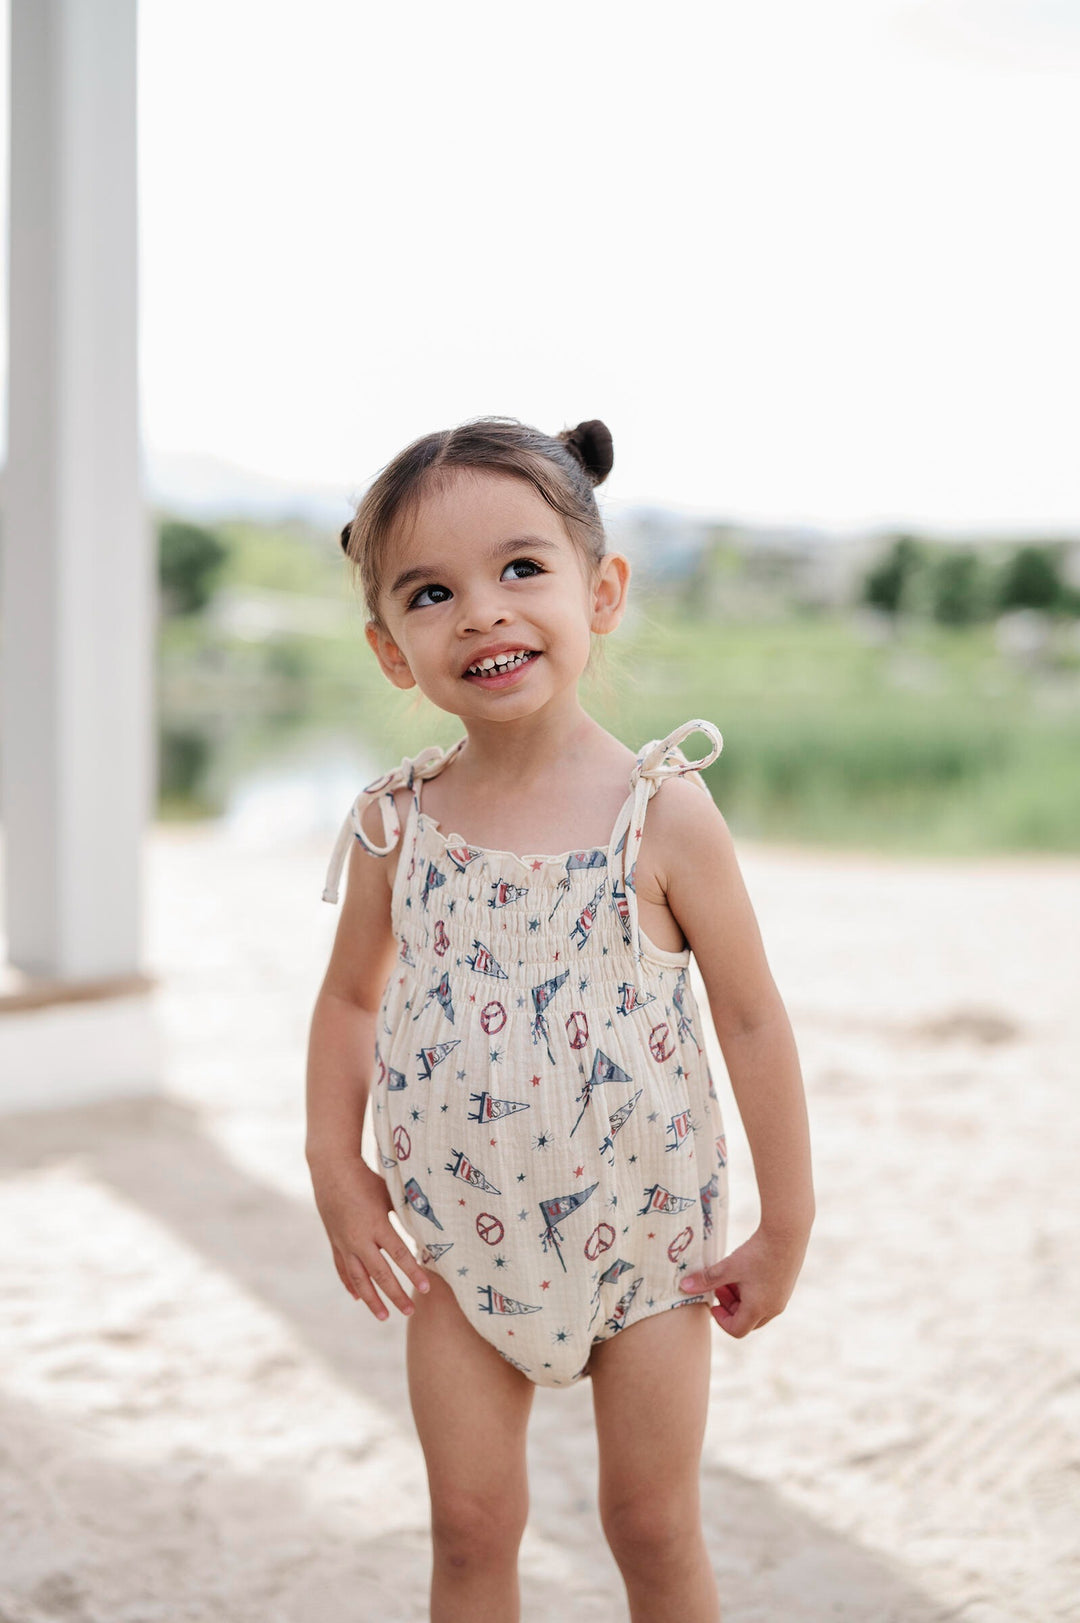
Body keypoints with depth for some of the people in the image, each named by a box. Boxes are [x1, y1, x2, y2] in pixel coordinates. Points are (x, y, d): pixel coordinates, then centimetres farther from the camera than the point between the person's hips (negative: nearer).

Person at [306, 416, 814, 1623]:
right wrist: (335, 1174, 1)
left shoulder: (662, 814, -15)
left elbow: (753, 1021, -9)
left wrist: (785, 1228, -5)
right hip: (460, 1242, 2)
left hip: (646, 1237, -2)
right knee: (470, 1526, 10)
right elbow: (350, 999, 7)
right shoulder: (396, 825, -8)